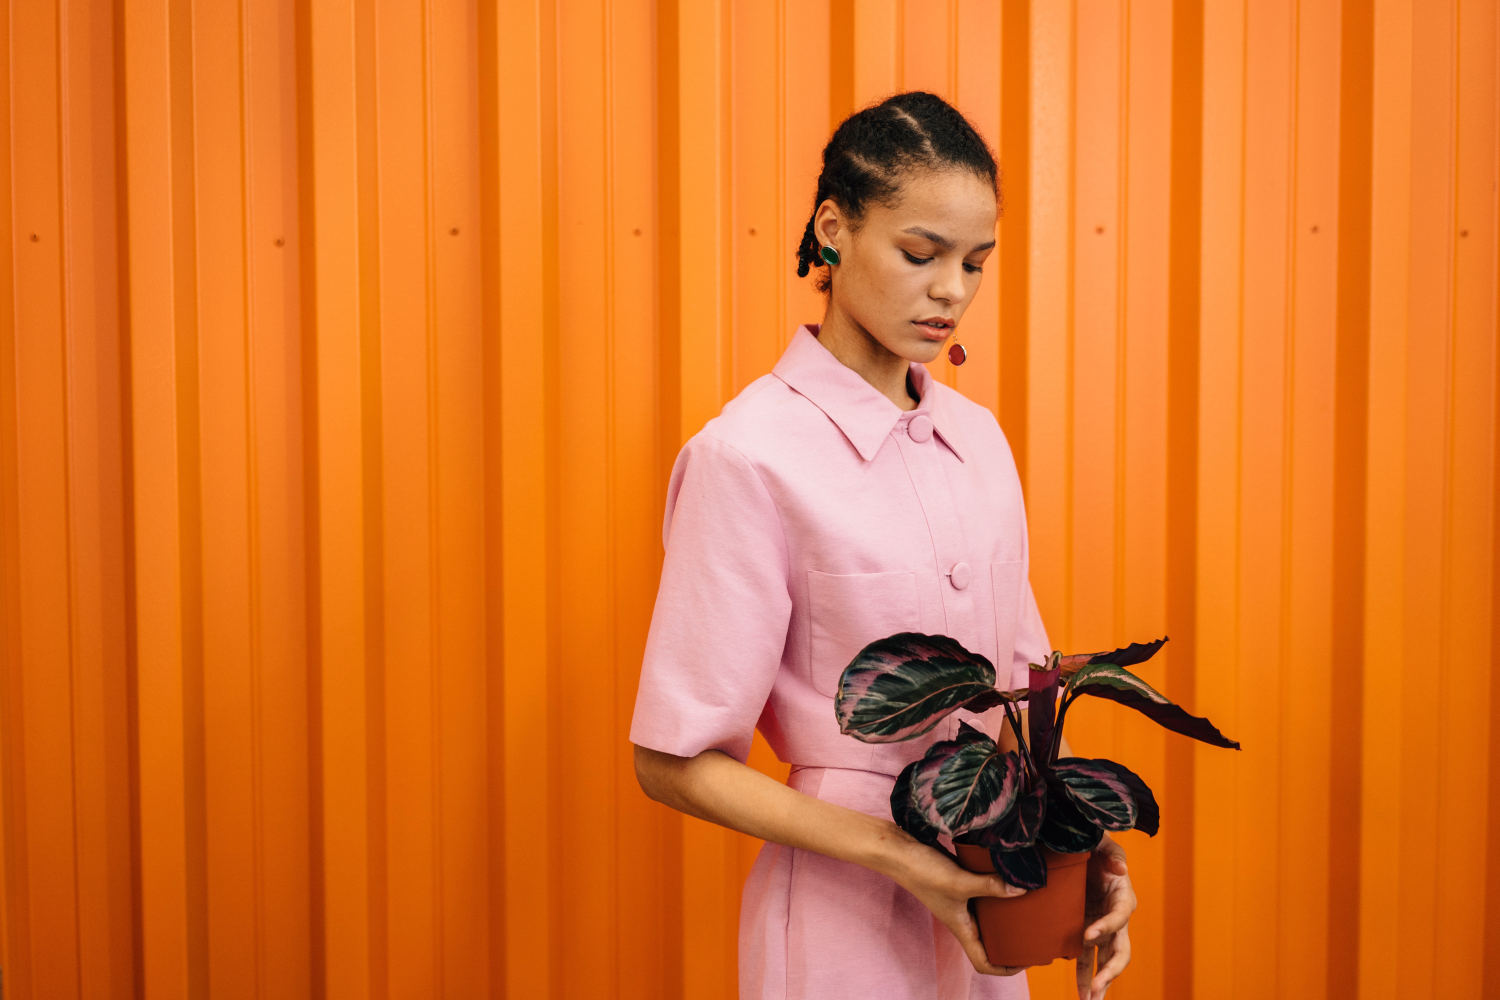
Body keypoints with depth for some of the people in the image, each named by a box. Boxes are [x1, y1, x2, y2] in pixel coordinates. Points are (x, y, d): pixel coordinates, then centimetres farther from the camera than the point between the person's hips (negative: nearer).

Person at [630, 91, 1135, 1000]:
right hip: (844, 922, -6)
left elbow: (1019, 679, 10)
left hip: (983, 906, 6)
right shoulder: (747, 457, -16)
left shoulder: (978, 438, 4)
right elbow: (675, 762, -14)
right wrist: (896, 854, -20)